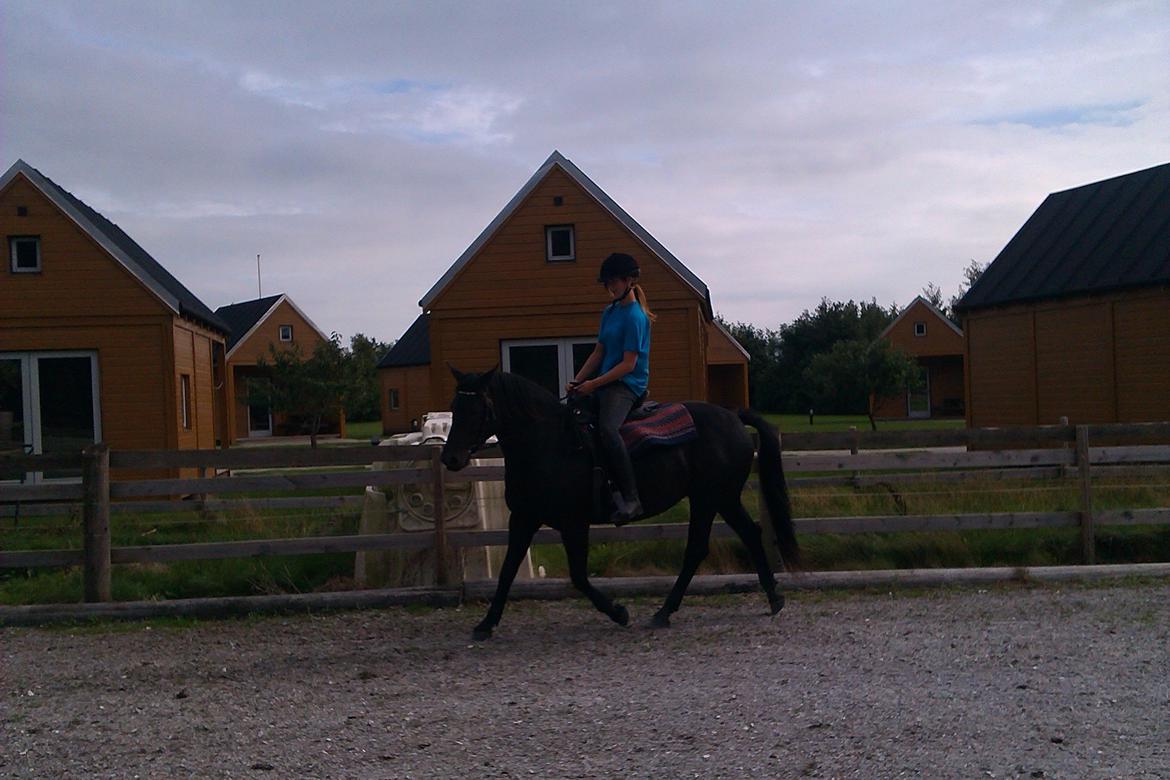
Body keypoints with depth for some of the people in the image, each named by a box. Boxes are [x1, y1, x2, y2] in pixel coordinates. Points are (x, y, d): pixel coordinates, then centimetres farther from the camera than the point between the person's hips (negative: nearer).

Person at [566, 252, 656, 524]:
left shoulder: (635, 316, -12)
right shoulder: (609, 312, 16)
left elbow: (628, 364, -16)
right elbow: (598, 352, 17)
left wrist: (594, 384, -16)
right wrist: (577, 381, 5)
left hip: (627, 385, -10)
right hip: (603, 383, 10)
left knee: (607, 428, -34)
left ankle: (630, 498, -36)